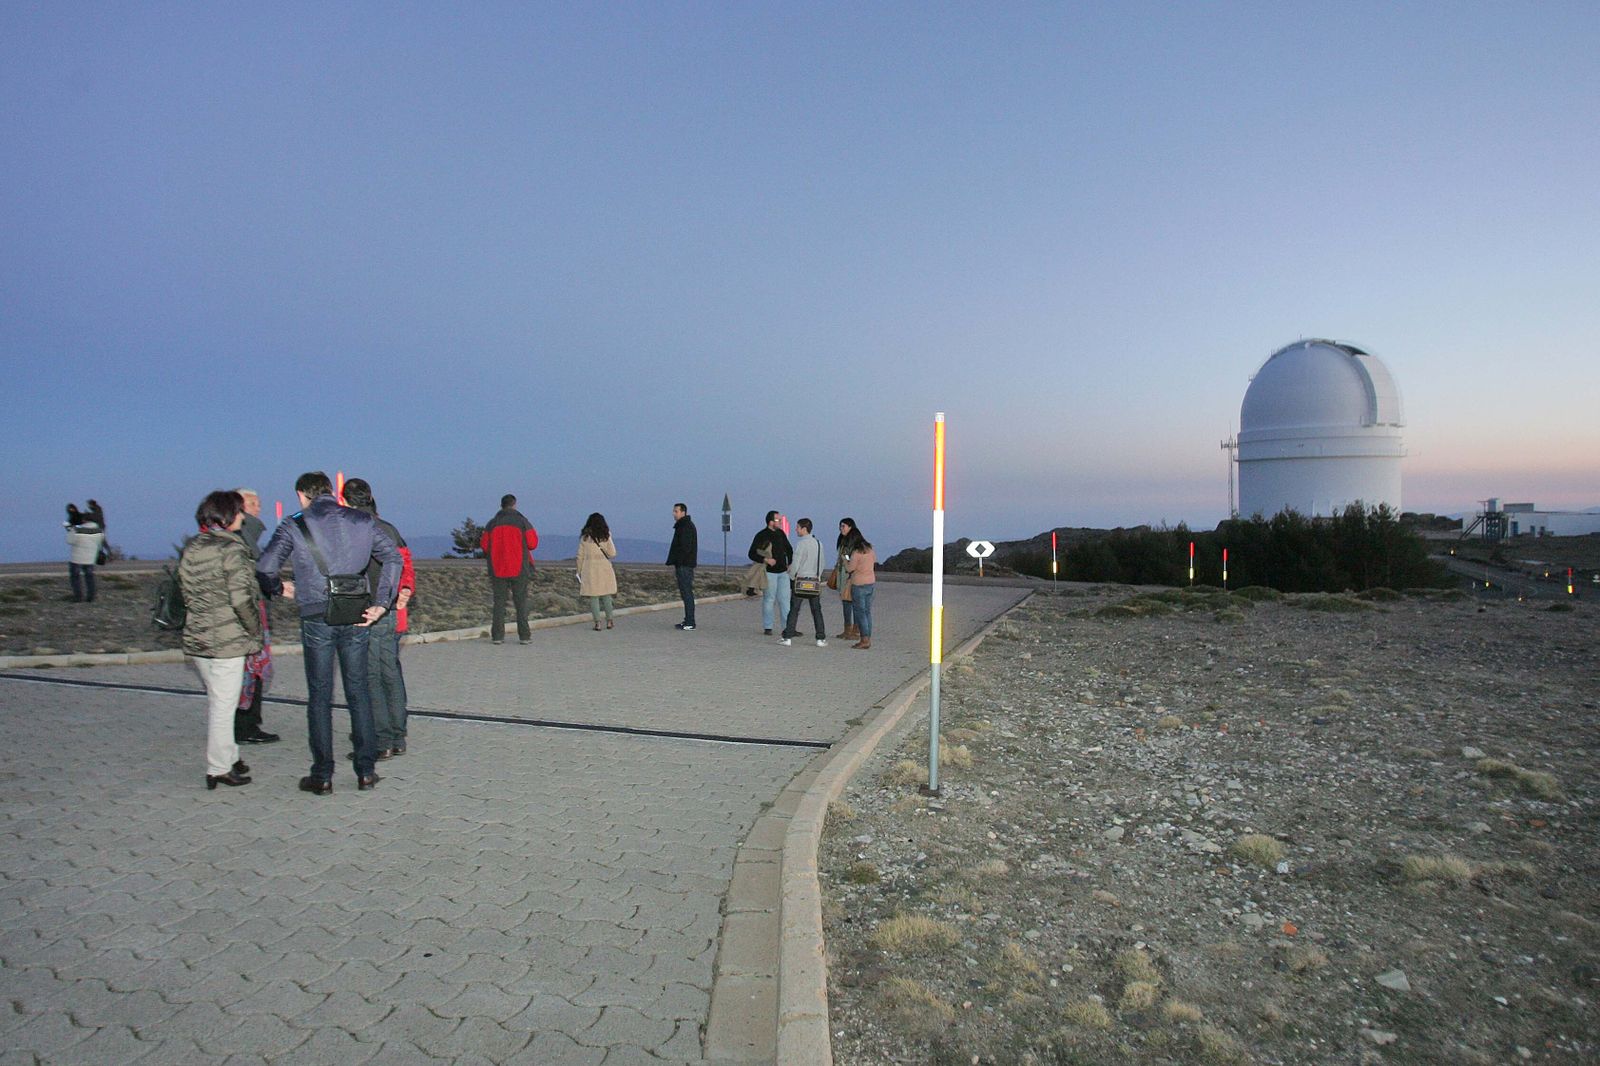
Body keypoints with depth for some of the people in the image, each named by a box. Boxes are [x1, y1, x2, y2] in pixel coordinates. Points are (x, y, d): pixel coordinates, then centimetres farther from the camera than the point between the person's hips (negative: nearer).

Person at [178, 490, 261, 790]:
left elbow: (186, 593, 13)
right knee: (223, 705, 2)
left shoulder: (190, 549, 9)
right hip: (227, 641, -8)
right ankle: (220, 769, 11)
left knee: (216, 701, 19)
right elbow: (241, 599, -19)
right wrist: (255, 633, -8)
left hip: (196, 638, 8)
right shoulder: (231, 550, -15)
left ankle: (227, 757, 30)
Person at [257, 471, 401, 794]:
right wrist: (381, 604, 2)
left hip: (316, 619, -2)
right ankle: (366, 771, 13)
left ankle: (322, 776, 12)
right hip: (355, 618, 2)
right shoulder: (362, 521, 7)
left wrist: (279, 588, 12)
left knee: (319, 696, 7)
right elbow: (394, 558, 3)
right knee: (358, 692, 11)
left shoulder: (294, 526, -1)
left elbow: (265, 568, -10)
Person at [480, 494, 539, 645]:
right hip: (519, 569, -2)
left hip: (498, 569, 2)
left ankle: (497, 635, 2)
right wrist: (534, 533, 15)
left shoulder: (492, 523, 5)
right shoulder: (522, 522, -2)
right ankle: (524, 635, 1)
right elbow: (532, 544, -5)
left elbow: (485, 546, 4)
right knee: (521, 601, 3)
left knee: (499, 601, 6)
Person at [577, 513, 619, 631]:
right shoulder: (606, 537, -1)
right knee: (606, 596, 12)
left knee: (593, 597, 2)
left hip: (589, 569, 0)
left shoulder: (584, 538, 2)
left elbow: (580, 556, 3)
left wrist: (579, 572, 10)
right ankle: (609, 621, 14)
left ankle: (597, 623, -3)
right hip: (604, 569, 0)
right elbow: (612, 554, -3)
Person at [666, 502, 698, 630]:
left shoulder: (686, 526, -14)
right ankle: (688, 621, 18)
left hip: (684, 565, -11)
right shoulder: (683, 525, 19)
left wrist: (674, 563, -17)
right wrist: (674, 563, 18)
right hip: (683, 565, 11)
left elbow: (685, 548, -21)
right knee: (685, 592, 13)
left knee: (687, 592, -9)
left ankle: (690, 623, -8)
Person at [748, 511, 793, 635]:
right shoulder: (761, 536, -8)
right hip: (769, 572, -5)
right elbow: (752, 554, -9)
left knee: (785, 599, 4)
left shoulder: (780, 533, 9)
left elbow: (789, 549, 21)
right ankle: (767, 627, 9)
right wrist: (765, 560, -21)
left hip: (783, 572, 5)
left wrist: (790, 564, 9)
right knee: (769, 599, 0)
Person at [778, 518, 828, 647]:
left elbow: (795, 564, -13)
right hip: (815, 581, 5)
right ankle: (821, 639, 6)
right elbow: (822, 565, 11)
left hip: (801, 580, -5)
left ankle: (787, 637, 4)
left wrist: (791, 577, 4)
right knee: (816, 610, 7)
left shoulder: (800, 543, -12)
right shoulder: (818, 543, 7)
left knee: (794, 610, 1)